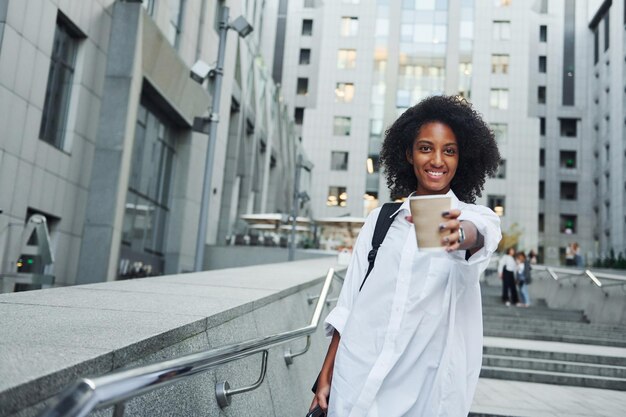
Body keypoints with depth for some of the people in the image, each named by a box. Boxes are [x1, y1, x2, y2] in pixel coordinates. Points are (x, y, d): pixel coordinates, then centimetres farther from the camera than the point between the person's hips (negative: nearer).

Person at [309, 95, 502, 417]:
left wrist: (460, 235, -49)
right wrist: (326, 374, 2)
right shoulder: (381, 219, 6)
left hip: (427, 389, -1)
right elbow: (349, 300, 6)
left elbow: (480, 236, -26)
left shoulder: (474, 217, -1)